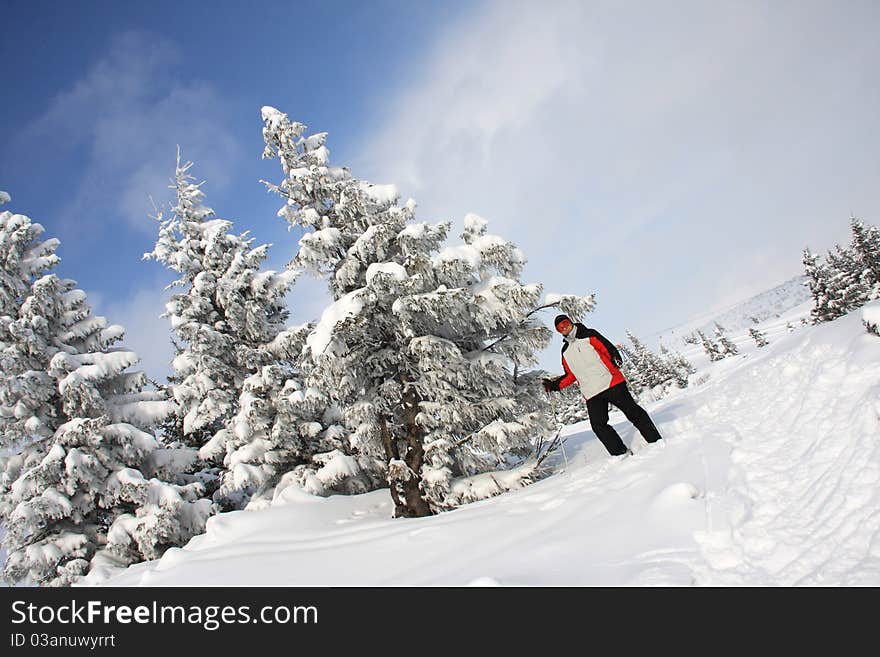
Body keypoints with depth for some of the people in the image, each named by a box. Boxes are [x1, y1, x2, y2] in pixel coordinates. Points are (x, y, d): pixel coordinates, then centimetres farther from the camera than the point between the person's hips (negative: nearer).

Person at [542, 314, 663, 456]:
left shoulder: (589, 335, 5)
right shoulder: (565, 352, 18)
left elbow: (609, 348, -4)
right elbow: (571, 376, 22)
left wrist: (616, 359, -24)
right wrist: (554, 385, 11)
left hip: (611, 383, -4)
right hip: (591, 394, 4)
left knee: (633, 411, -4)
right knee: (598, 424, -8)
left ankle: (656, 441, 7)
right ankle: (622, 453, 2)